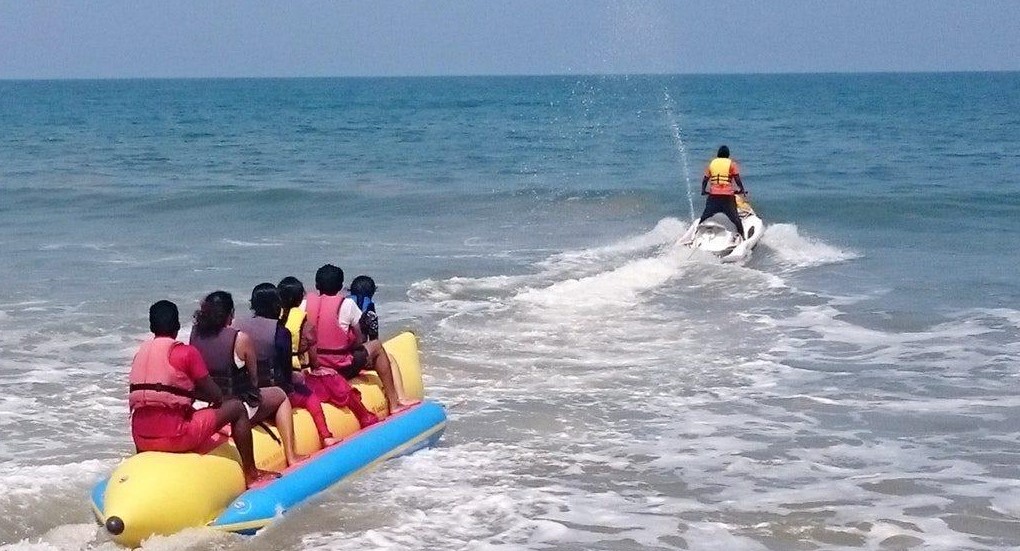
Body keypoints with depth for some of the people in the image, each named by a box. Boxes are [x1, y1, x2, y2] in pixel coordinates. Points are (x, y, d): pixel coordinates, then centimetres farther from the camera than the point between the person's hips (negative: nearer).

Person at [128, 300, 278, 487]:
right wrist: (218, 400, 21)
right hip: (174, 435, -7)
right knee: (237, 407, 7)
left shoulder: (141, 353, 12)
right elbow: (216, 396, -1)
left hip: (140, 439, 7)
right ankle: (251, 474, 10)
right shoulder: (186, 353, -6)